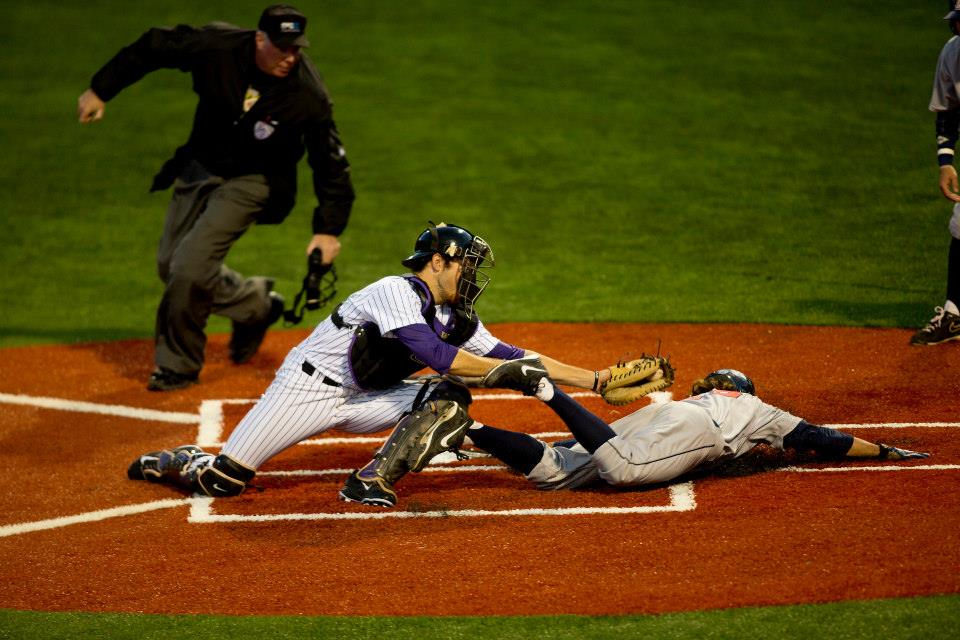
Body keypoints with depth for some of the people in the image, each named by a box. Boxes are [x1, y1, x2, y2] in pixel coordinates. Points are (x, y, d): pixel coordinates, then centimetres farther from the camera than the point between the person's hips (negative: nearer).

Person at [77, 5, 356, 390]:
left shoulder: (309, 97, -28)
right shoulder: (218, 47, -22)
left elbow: (330, 161, -18)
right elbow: (152, 47, -6)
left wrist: (328, 228, -23)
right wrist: (100, 90, -1)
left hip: (249, 183, -5)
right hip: (197, 168, 5)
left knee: (189, 269, -15)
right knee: (170, 267, 13)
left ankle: (178, 366, 7)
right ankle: (256, 306, 34)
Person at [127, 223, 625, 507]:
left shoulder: (458, 320, 3)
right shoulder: (397, 293, -23)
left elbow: (513, 356, 0)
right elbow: (439, 357, -35)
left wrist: (593, 379, -8)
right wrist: (510, 369, -32)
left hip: (365, 402, 7)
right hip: (309, 387, -7)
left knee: (450, 397, -16)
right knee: (221, 481, -11)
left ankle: (372, 482, -15)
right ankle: (179, 461, 23)